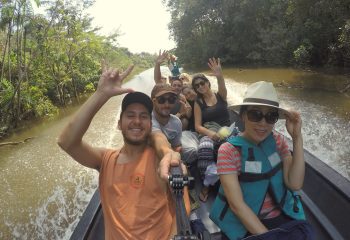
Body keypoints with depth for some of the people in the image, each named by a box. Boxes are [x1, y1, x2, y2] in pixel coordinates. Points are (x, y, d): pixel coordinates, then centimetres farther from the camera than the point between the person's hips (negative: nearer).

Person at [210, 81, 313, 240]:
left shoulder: (278, 141, 1)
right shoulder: (228, 150, -14)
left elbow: (295, 184, -9)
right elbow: (237, 204, -16)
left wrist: (297, 138, -14)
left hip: (282, 216, 4)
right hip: (244, 224, -3)